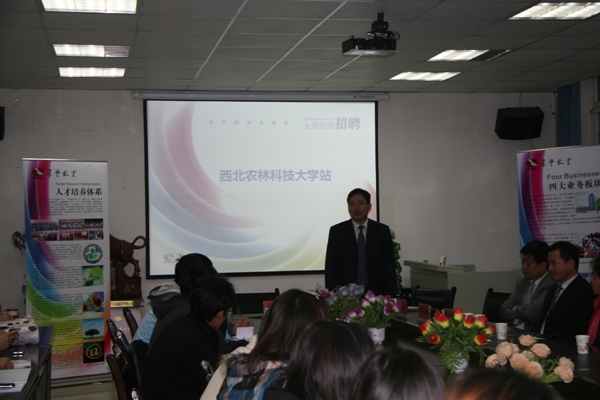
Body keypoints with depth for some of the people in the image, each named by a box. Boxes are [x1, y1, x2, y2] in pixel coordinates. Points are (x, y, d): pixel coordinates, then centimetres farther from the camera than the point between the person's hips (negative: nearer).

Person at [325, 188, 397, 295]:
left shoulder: (382, 230, 5)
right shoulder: (336, 231, 3)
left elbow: (389, 266, 4)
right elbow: (330, 267, 2)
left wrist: (389, 296, -5)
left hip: (375, 294, 1)